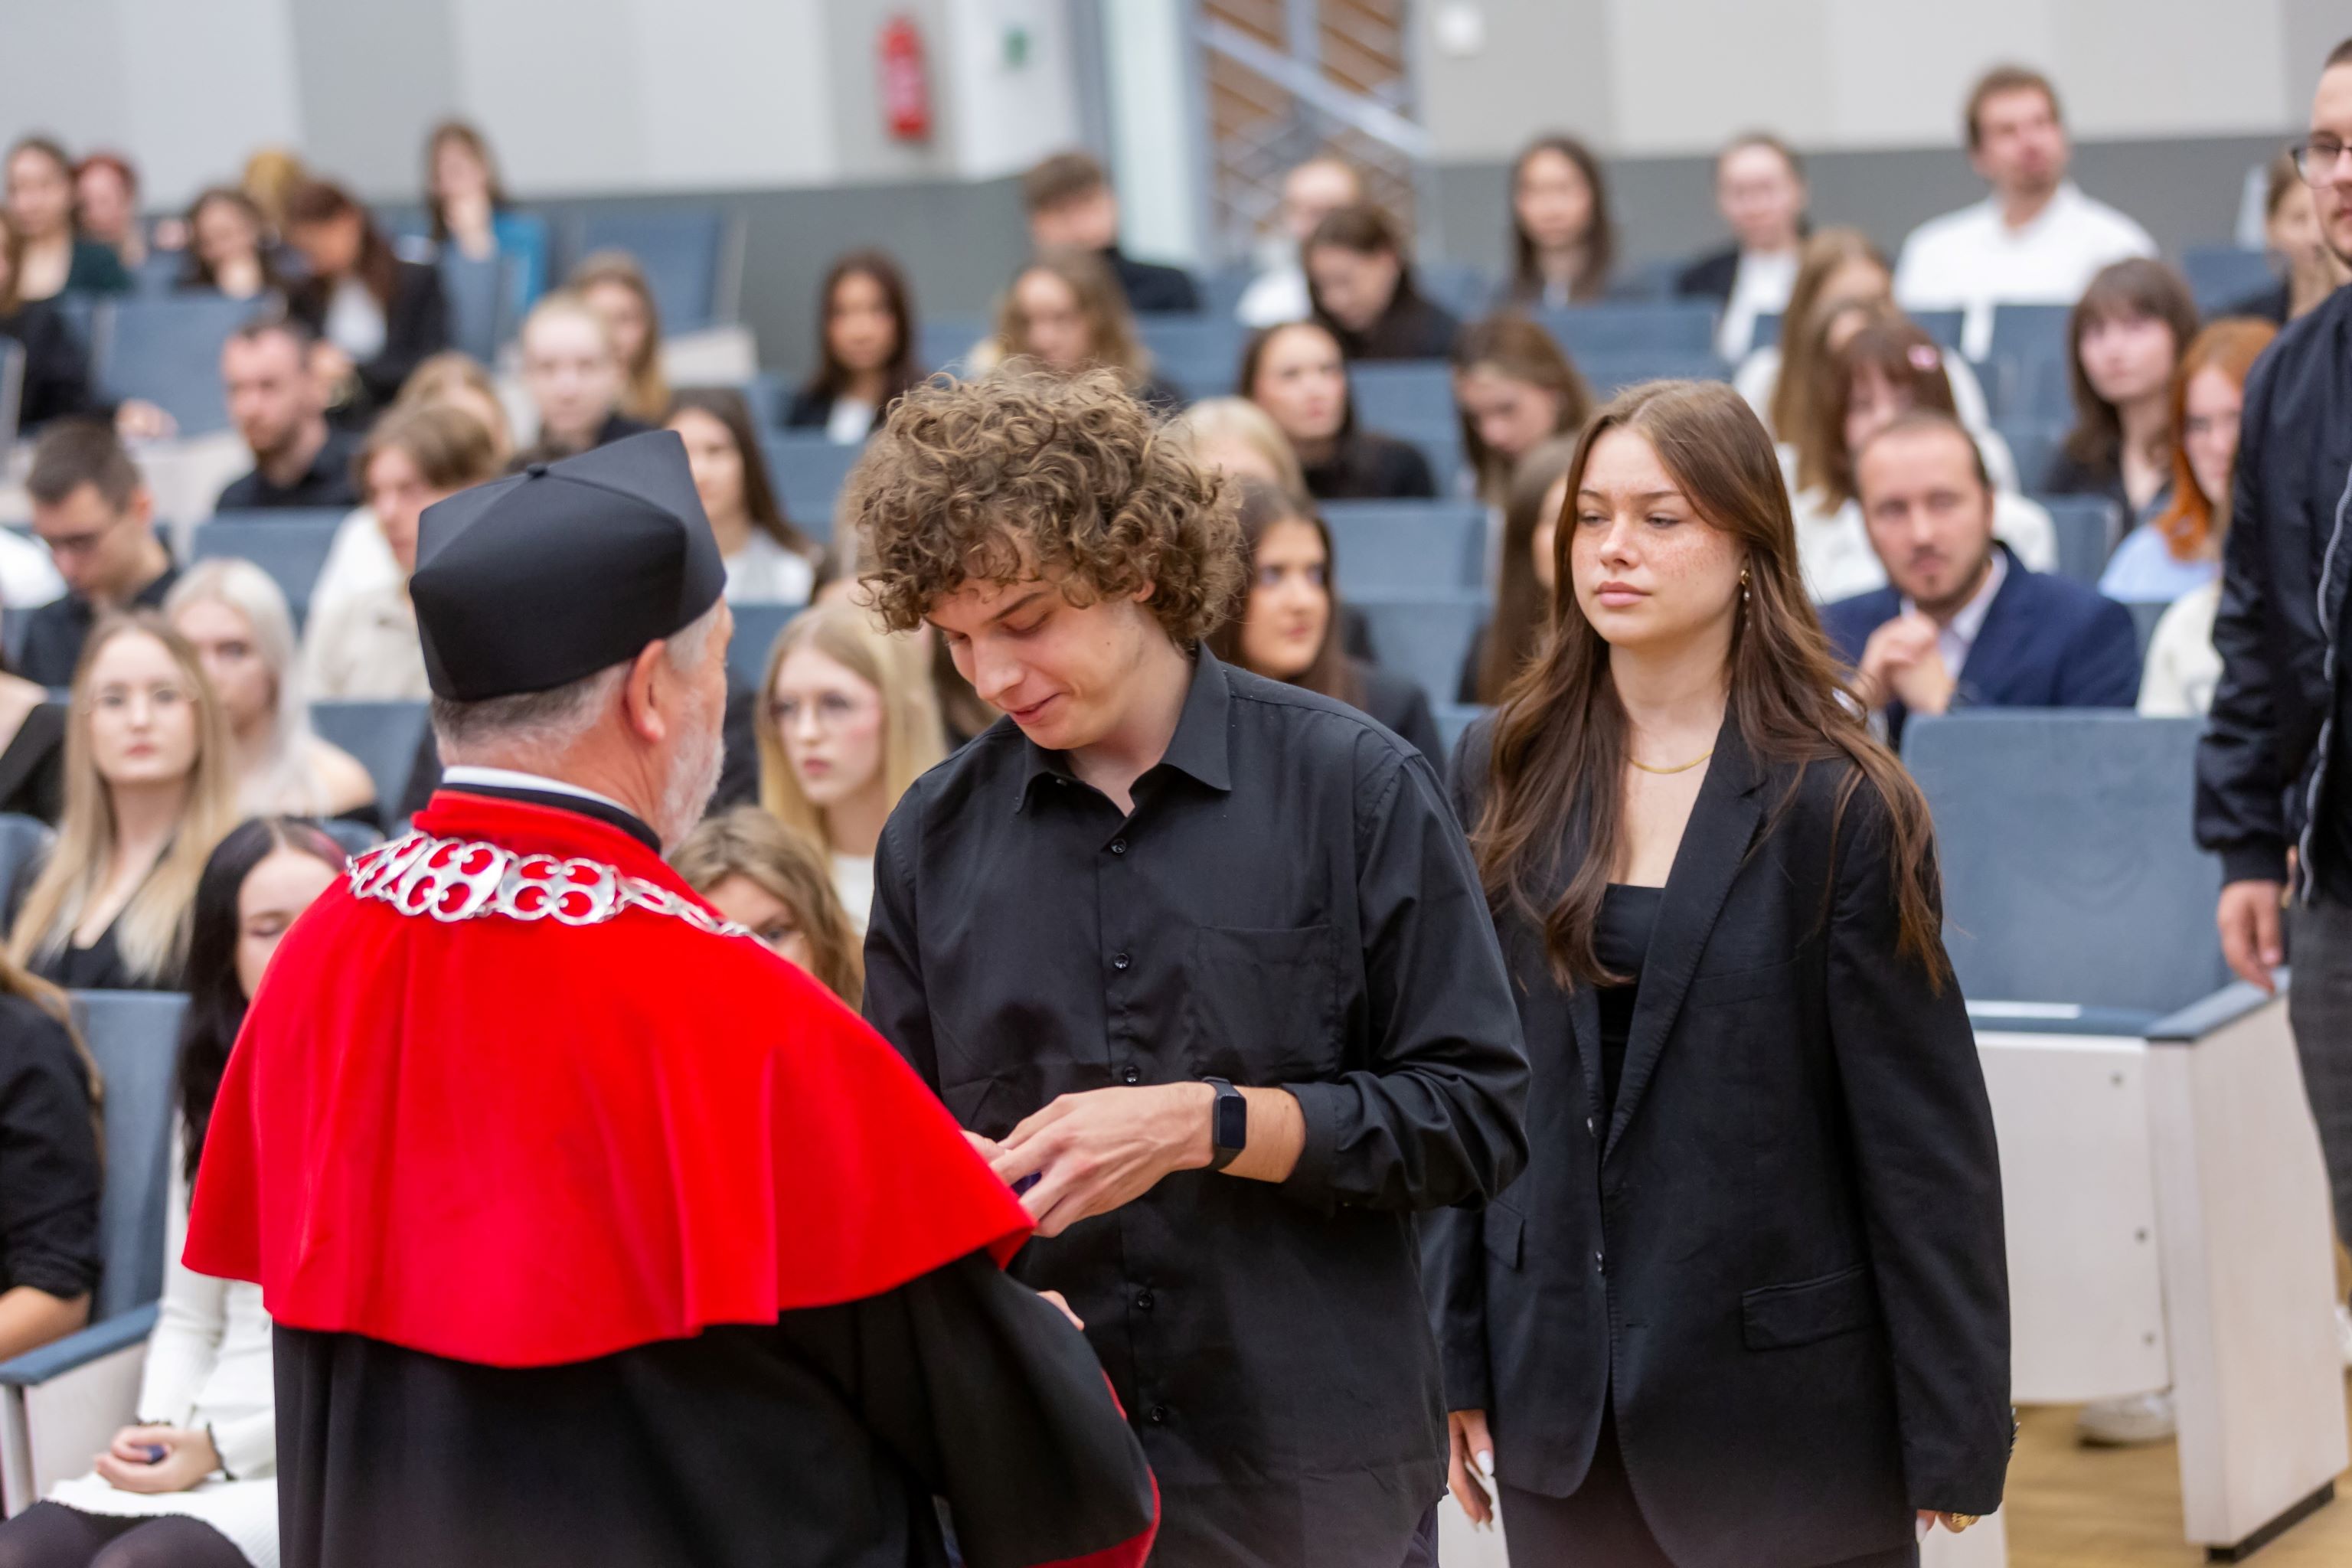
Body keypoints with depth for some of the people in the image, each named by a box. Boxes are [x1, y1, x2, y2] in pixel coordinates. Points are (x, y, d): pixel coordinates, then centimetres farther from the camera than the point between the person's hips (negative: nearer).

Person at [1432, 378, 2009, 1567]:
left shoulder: (1837, 806, -7)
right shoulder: (1504, 772, 5)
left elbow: (1925, 1134, -6)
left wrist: (1957, 1437, -8)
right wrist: (1457, 1359, 4)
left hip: (1783, 1400, -3)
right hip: (1560, 1402, 4)